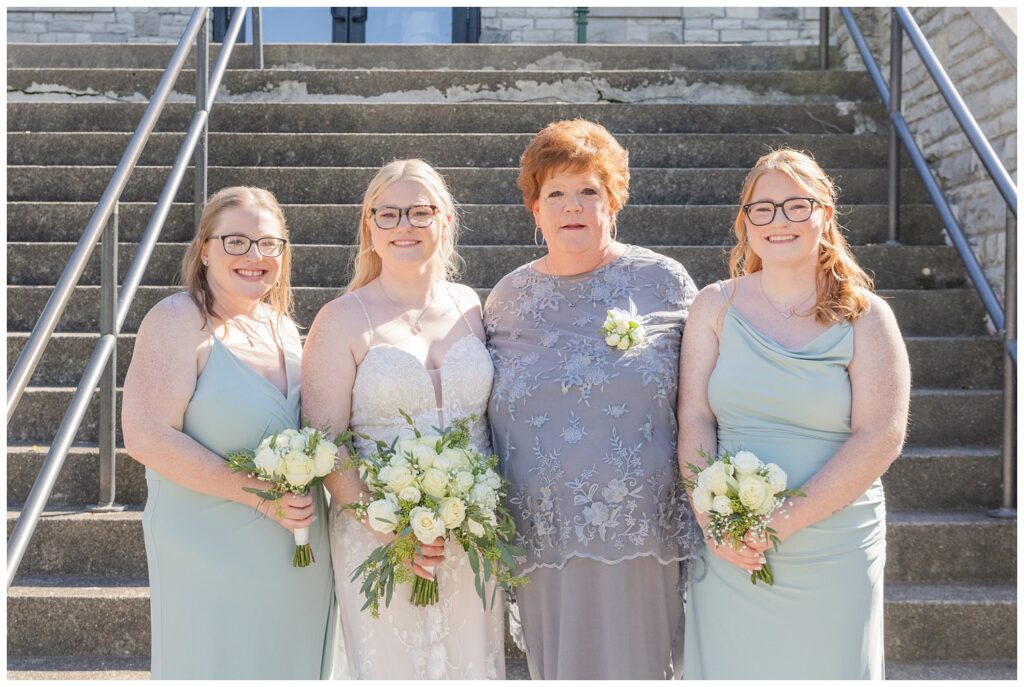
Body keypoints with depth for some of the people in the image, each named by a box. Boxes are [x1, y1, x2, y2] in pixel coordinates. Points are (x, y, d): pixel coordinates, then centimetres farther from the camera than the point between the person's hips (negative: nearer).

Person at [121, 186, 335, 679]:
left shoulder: (282, 325, 8)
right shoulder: (179, 321, -13)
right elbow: (148, 437, -21)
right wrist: (262, 496, -22)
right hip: (214, 557, -7)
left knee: (293, 664, 17)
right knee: (219, 665, 7)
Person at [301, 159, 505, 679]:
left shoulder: (469, 306, 6)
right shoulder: (343, 320, -5)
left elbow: (495, 413, 11)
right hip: (378, 535, -3)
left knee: (474, 662, 13)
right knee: (392, 666, 6)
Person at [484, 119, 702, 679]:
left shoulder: (664, 282, 0)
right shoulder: (508, 296, 6)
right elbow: (486, 414, 13)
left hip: (641, 535, -2)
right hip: (543, 538, 2)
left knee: (638, 665, 10)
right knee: (556, 669, 13)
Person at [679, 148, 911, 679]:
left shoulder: (865, 318, -2)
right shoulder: (715, 306, 3)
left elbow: (880, 438, -9)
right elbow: (693, 418, -2)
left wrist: (785, 520, -16)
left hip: (833, 550, -1)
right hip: (728, 550, 1)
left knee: (826, 668, 10)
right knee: (728, 666, 11)